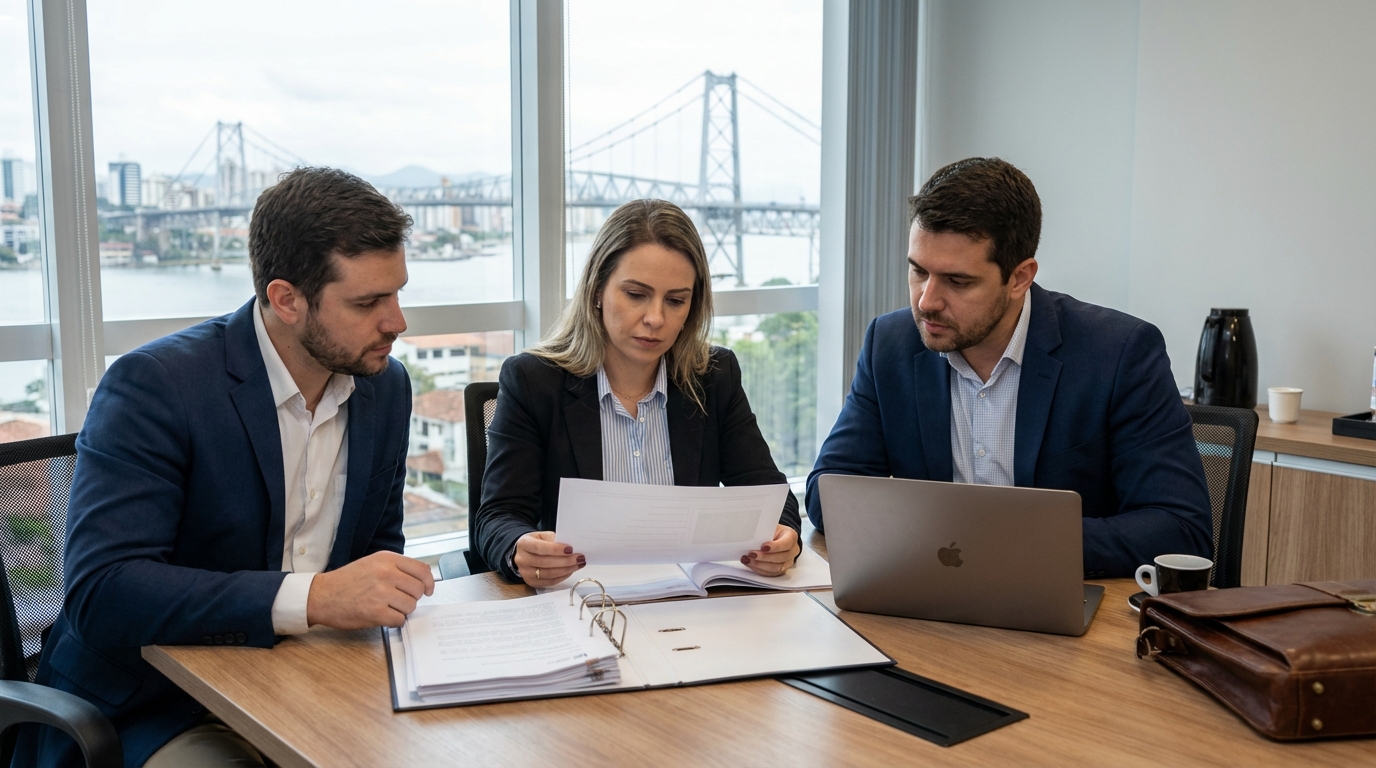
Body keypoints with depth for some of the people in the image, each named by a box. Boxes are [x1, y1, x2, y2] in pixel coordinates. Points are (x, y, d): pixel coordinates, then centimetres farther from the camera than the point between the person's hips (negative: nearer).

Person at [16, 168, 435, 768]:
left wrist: (388, 595, -10)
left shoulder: (386, 387, 3)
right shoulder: (153, 384, -17)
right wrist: (313, 597, -35)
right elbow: (99, 592, -26)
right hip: (156, 711, -5)